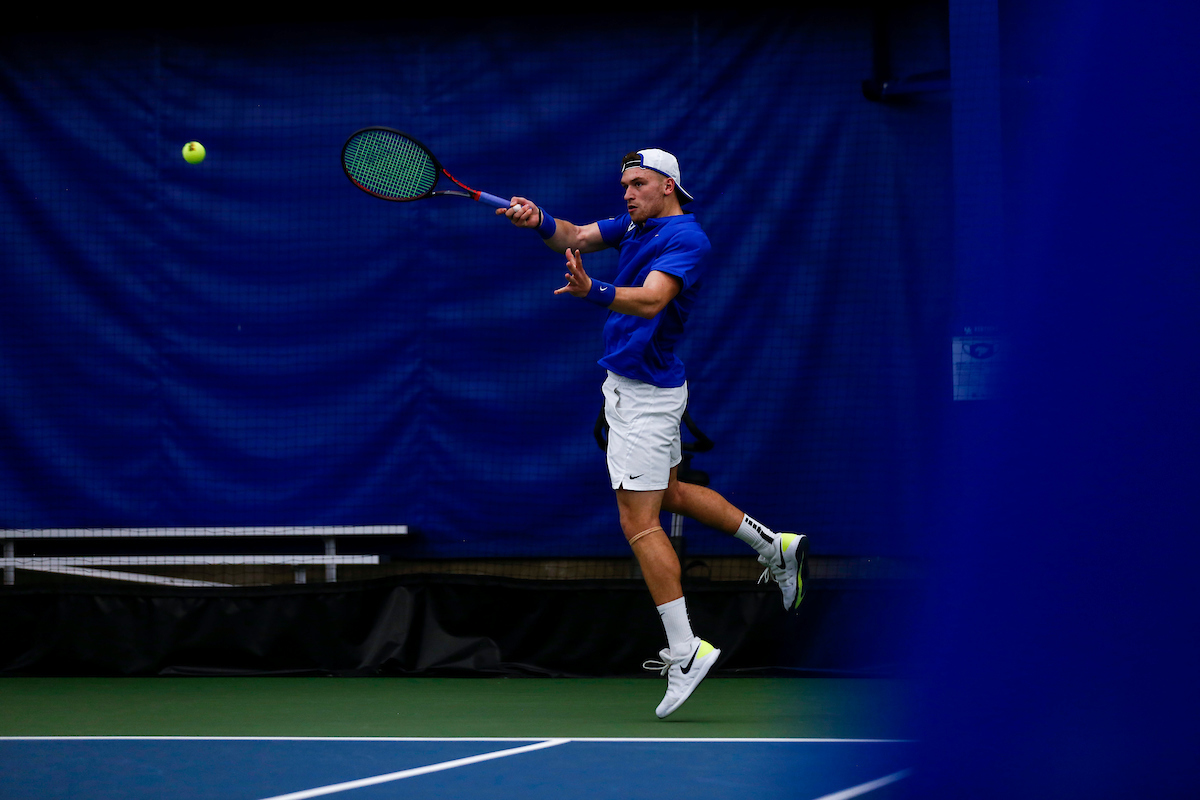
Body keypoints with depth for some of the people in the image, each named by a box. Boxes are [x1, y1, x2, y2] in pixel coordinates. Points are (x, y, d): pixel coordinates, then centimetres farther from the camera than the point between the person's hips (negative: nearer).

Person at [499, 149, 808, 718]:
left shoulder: (686, 238, -19)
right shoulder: (635, 224, 9)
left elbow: (651, 299, -34)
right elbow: (575, 239, 4)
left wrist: (594, 293, -51)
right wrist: (539, 220, -18)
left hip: (645, 394, -10)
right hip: (629, 386, 10)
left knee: (639, 522, -11)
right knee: (670, 494, 24)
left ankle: (685, 650, -11)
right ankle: (775, 547, 33)